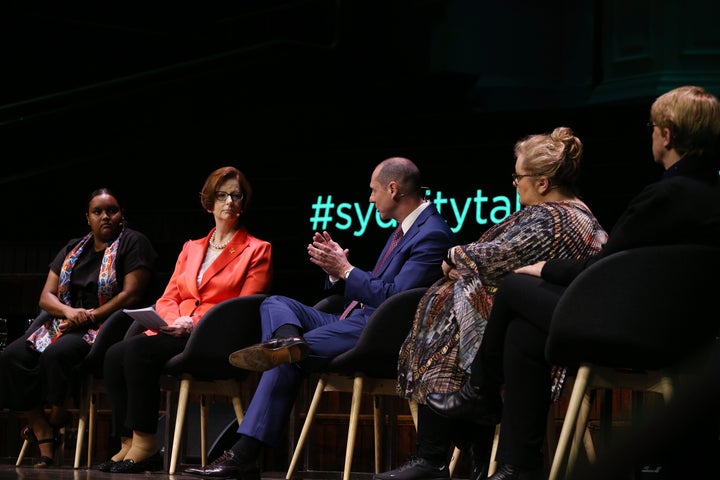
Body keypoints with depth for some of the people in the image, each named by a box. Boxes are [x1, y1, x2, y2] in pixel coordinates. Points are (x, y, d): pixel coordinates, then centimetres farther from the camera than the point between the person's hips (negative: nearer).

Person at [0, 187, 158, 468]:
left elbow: (131, 295, -9)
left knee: (56, 355, -36)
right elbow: (46, 296, 13)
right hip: (64, 327, 7)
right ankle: (45, 442, -20)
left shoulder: (133, 243, 2)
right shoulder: (72, 250, 20)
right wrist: (69, 311, -10)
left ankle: (57, 421, -10)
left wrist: (89, 317, -15)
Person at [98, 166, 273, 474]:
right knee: (115, 354, -23)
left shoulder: (256, 251, 7)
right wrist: (175, 320, -8)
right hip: (178, 333, 6)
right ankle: (128, 444, -23)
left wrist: (195, 322, -14)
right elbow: (167, 298, 17)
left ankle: (145, 445, -26)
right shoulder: (191, 249, 25)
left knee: (138, 350, -31)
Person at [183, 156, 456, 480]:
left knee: (286, 360, -28)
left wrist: (345, 270, -13)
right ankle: (290, 342, -34)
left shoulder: (433, 235, -13)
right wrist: (336, 267, 6)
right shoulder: (404, 229, 22)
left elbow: (394, 298, -22)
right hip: (358, 323, 11)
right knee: (275, 304, -1)